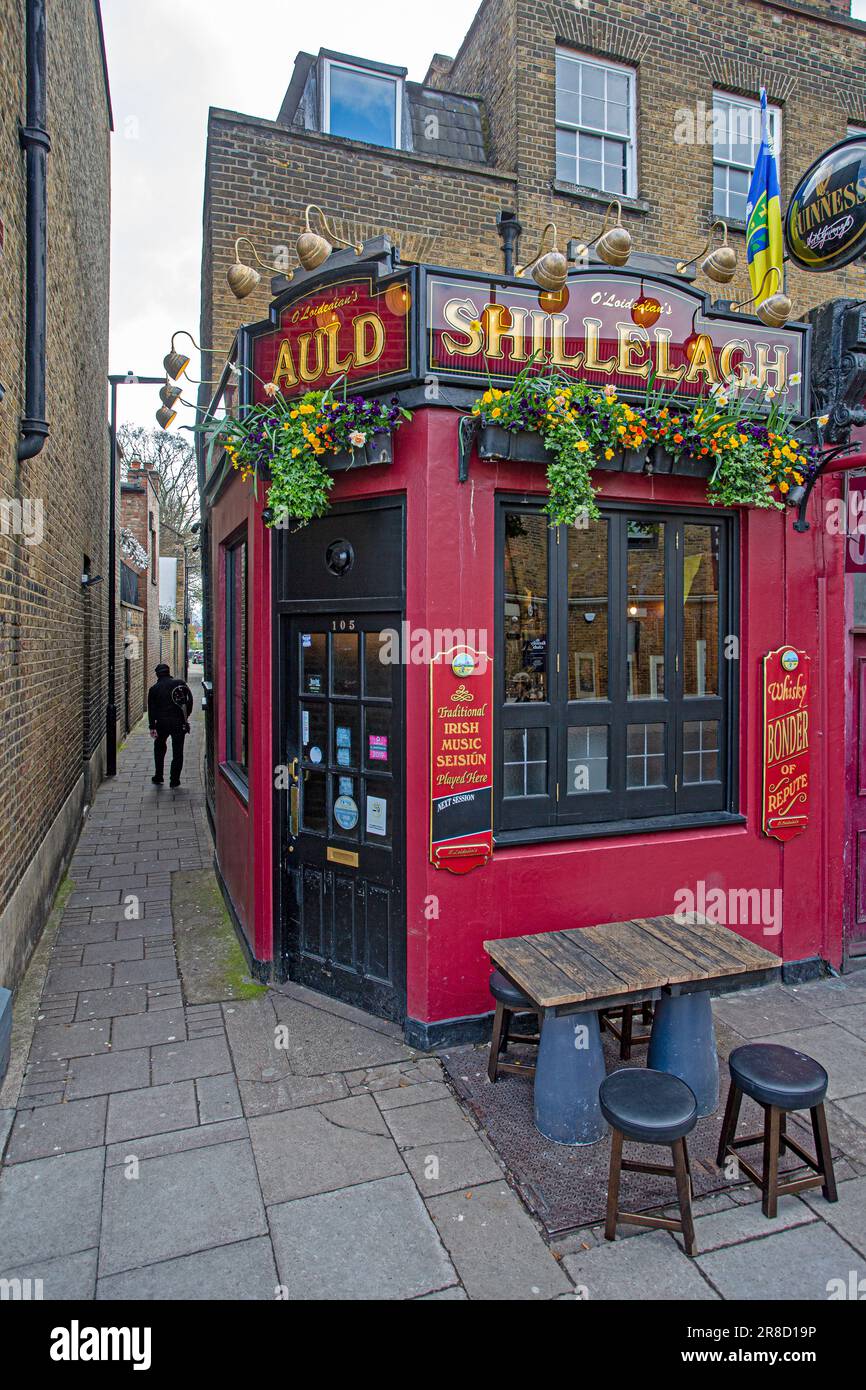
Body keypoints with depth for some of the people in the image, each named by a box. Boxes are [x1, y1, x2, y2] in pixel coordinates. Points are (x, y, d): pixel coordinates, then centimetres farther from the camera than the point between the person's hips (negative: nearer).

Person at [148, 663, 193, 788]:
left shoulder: (154, 689, 4)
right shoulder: (180, 684, 3)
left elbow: (151, 709, -1)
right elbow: (190, 700, 0)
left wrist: (152, 727, -2)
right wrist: (186, 716, 10)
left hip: (162, 723, 1)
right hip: (179, 722, -1)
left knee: (159, 747, 21)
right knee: (177, 751, 5)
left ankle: (158, 776, 22)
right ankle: (174, 780, 6)